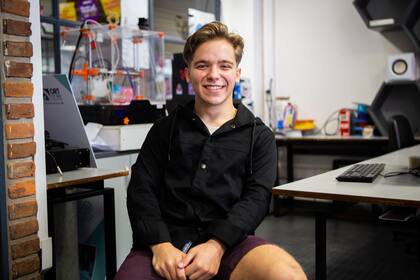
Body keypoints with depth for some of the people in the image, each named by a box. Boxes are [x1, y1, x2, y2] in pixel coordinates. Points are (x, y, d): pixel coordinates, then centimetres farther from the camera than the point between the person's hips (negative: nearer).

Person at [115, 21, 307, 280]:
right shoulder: (165, 129, 15)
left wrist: (217, 245, -17)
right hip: (167, 241, 0)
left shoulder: (259, 136, 13)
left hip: (228, 242, 0)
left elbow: (256, 197, 1)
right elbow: (141, 190, 6)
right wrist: (160, 245, -13)